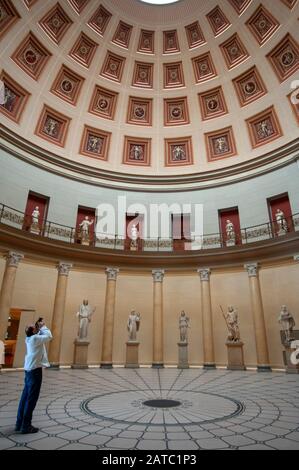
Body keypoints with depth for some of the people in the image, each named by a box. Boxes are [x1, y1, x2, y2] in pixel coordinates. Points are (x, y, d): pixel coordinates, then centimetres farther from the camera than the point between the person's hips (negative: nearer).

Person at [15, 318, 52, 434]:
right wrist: (43, 326, -6)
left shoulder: (29, 338, 8)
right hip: (35, 370, -9)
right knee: (31, 398, -1)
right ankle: (26, 426, 6)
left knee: (25, 397, 15)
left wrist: (40, 328, 10)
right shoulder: (35, 338, -18)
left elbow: (42, 336, 22)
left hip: (29, 370, 9)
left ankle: (20, 423, 24)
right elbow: (49, 336, -16)